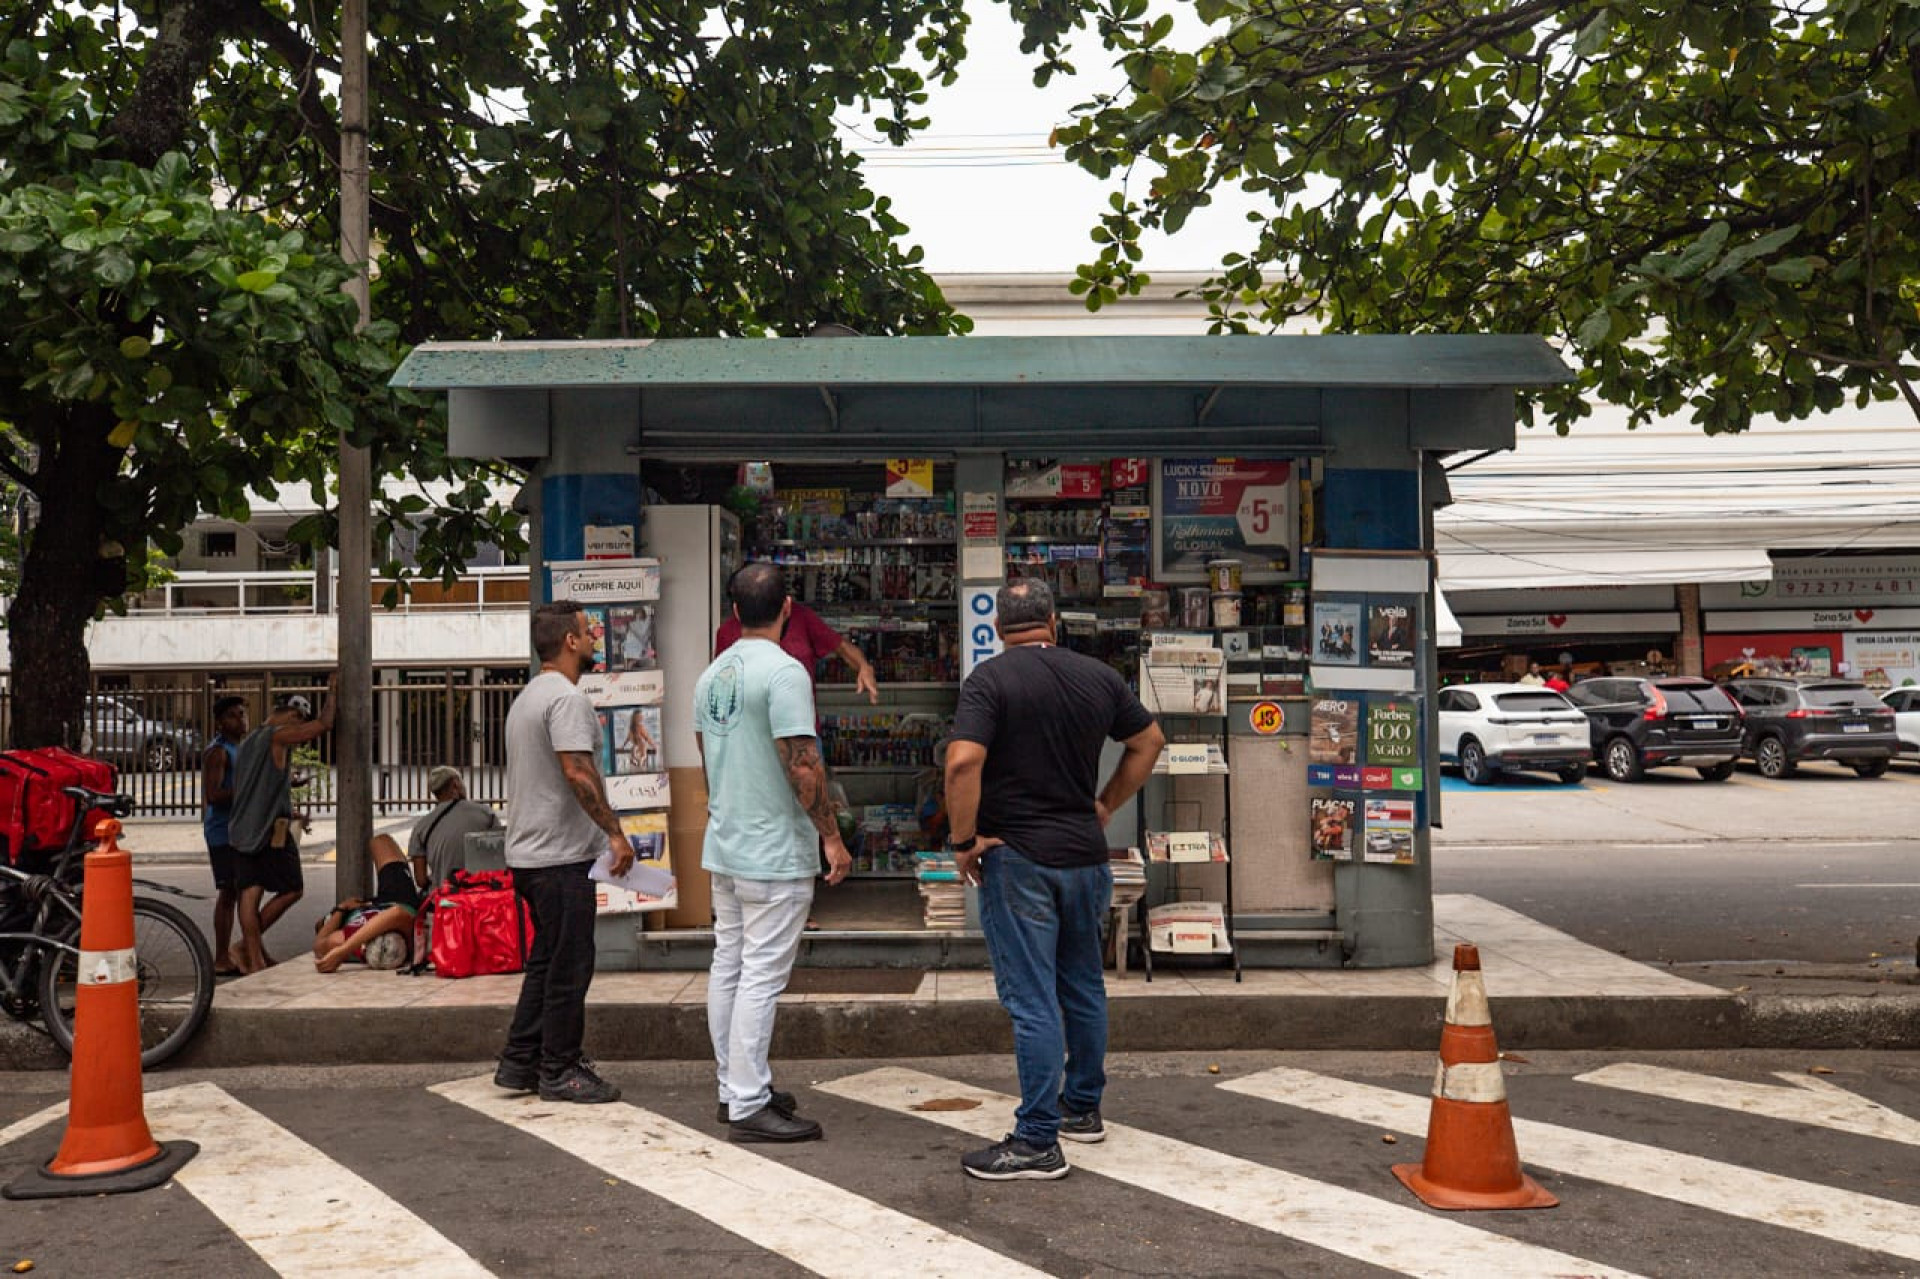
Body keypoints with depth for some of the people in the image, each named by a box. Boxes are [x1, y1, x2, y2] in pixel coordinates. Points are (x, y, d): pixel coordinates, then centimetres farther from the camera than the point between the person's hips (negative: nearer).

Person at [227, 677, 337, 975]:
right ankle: (246, 944, 0)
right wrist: (332, 690, 1)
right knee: (292, 889, 1)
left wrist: (289, 813, 30)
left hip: (241, 829, 9)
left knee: (250, 892, 6)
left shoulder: (247, 742, 20)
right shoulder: (278, 736, -9)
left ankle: (255, 959, 6)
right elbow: (325, 724, -13)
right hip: (271, 830, -9)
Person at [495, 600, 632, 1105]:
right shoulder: (566, 698, -15)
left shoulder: (527, 697, 18)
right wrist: (614, 832, -20)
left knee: (547, 959, 17)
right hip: (561, 855, -10)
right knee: (569, 965, -2)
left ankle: (519, 1063, 22)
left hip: (528, 851, 11)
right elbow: (577, 772, -25)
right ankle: (559, 1072, 7)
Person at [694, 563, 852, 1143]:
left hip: (723, 849, 9)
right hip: (775, 853, -9)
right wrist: (831, 836, -13)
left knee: (728, 968, 14)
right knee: (762, 977, -4)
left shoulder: (710, 676, 10)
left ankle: (735, 1088, 25)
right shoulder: (784, 671, -16)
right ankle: (749, 1107, 0)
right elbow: (802, 767, -20)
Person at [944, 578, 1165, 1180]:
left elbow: (963, 763, -24)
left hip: (1017, 860, -5)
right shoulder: (1099, 677, 5)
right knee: (1083, 986, 20)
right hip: (1085, 855, 6)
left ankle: (1037, 1142, 4)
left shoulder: (991, 678, -12)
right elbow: (1149, 742, 17)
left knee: (1032, 1002, -2)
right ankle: (1083, 1108, 33)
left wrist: (963, 841, -13)